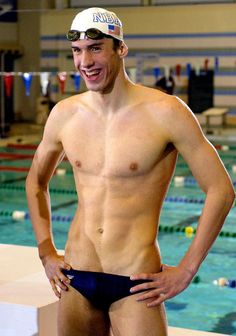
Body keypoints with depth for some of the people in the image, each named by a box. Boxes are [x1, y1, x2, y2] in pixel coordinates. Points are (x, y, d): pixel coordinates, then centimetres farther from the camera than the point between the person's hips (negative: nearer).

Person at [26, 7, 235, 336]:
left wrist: (186, 271, -7)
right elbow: (36, 181, 19)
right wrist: (46, 251, 11)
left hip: (135, 286, -4)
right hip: (76, 281, 4)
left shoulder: (165, 112, -11)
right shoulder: (64, 114, 2)